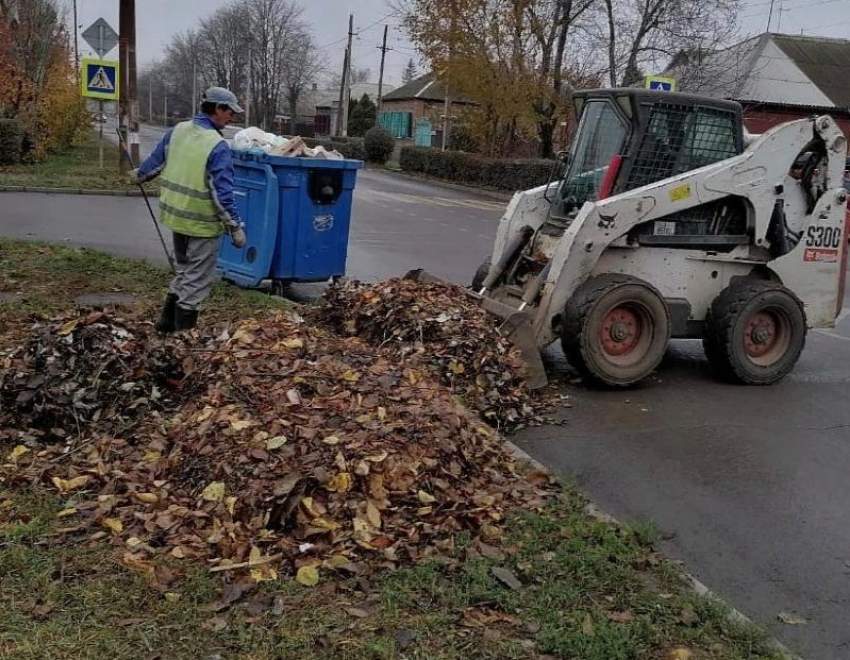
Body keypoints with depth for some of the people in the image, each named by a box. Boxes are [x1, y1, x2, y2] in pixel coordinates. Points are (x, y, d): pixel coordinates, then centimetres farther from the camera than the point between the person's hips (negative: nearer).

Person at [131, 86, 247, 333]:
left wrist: (139, 175, 36)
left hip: (176, 215, 7)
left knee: (184, 270, 25)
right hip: (202, 222, -7)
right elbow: (222, 192, -20)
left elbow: (156, 160, 17)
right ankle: (183, 330, 12)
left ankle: (167, 320, 30)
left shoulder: (178, 130, 3)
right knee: (198, 279, 6)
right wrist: (236, 227, -14)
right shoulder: (218, 146, -19)